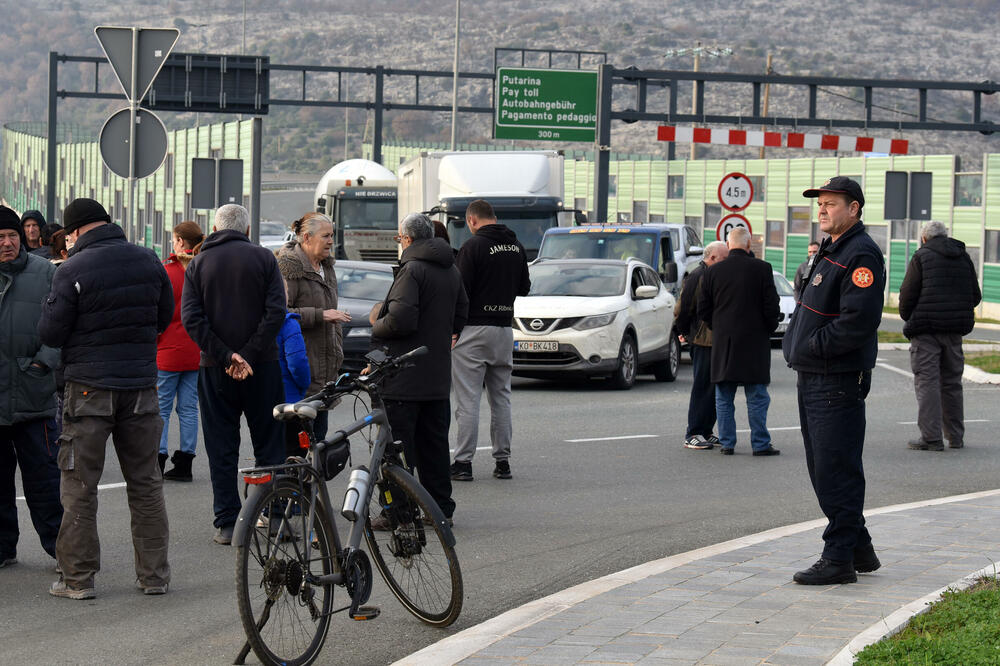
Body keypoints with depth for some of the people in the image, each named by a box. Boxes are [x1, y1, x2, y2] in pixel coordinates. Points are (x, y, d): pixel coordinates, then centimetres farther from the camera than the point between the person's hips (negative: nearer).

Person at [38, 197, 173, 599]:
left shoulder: (73, 270, -13)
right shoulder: (149, 262, 3)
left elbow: (50, 334, -9)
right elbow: (164, 318, 14)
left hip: (89, 388, -4)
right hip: (141, 385, 4)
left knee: (80, 487, 4)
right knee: (146, 483, 12)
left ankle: (78, 578, 5)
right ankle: (154, 574, 15)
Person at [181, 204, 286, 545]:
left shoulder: (198, 263, 4)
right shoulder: (263, 258, 2)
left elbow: (191, 318, -7)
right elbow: (275, 312, -10)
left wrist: (225, 356, -10)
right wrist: (248, 355, -12)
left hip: (215, 369, 1)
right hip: (261, 364, -1)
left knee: (221, 448, 5)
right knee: (269, 444, 9)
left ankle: (227, 524, 2)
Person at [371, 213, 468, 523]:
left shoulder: (412, 270, -16)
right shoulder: (451, 271, 12)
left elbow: (400, 319, -23)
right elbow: (460, 315, 20)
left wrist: (376, 328, -5)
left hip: (405, 378, -8)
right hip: (438, 375, 8)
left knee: (398, 445, -4)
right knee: (434, 443, 14)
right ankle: (441, 507, 18)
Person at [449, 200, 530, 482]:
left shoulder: (473, 246, -12)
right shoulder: (516, 246, 8)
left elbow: (460, 290, -15)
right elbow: (524, 287, 15)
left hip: (473, 330, -6)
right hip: (504, 328, 6)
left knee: (468, 399, -4)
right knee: (501, 397, 13)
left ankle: (463, 462, -5)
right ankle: (502, 460, 13)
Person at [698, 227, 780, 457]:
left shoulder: (712, 272, 0)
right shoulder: (762, 269, -8)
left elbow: (703, 311, 4)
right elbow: (772, 308, -7)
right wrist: (768, 329, 10)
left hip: (722, 343, 2)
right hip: (754, 342, -2)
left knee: (724, 397, 10)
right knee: (757, 397, 3)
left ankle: (726, 443, 10)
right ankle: (760, 444, 3)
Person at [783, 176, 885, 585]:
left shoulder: (861, 256, -15)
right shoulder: (830, 251, 18)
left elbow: (858, 322, -24)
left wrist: (813, 348, -17)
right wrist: (798, 347, 10)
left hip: (838, 382, -11)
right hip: (813, 378, 11)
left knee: (836, 472, -7)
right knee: (823, 471, 15)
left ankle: (839, 559, -3)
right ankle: (859, 549, 23)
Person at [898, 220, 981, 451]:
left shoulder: (922, 256, -3)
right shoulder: (964, 258, 12)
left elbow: (908, 294, -7)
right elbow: (975, 296, 14)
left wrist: (907, 319, 8)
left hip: (926, 328, -5)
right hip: (955, 328, 5)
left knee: (927, 381, -4)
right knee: (952, 382, 14)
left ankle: (931, 438, -8)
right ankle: (956, 436, 19)